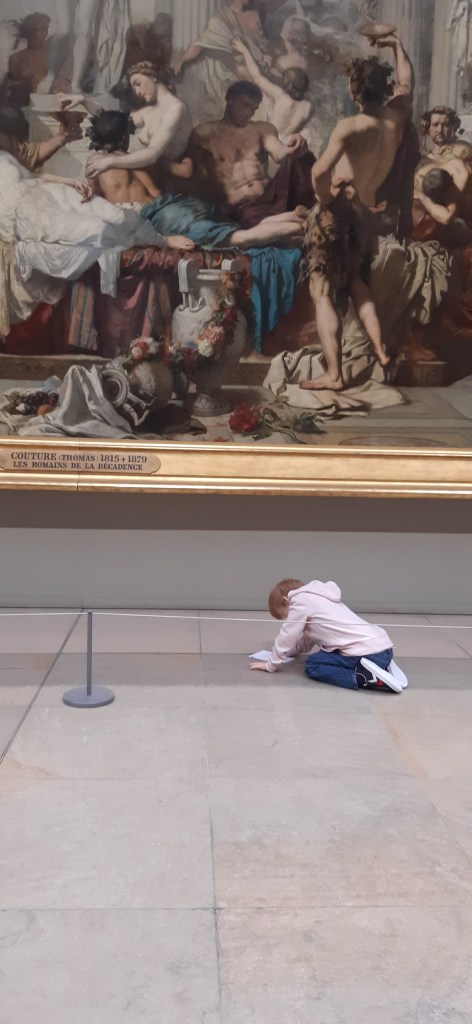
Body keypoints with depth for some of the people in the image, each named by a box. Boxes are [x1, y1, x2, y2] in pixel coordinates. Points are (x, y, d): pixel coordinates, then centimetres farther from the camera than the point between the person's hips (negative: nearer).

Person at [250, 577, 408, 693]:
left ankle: (365, 676, -14)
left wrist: (271, 665, 13)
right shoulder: (315, 599, 27)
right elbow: (305, 643, 29)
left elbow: (286, 637, 3)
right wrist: (280, 652, 30)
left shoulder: (300, 601, 0)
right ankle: (383, 666, 12)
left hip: (367, 653, -9)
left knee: (312, 665, 3)